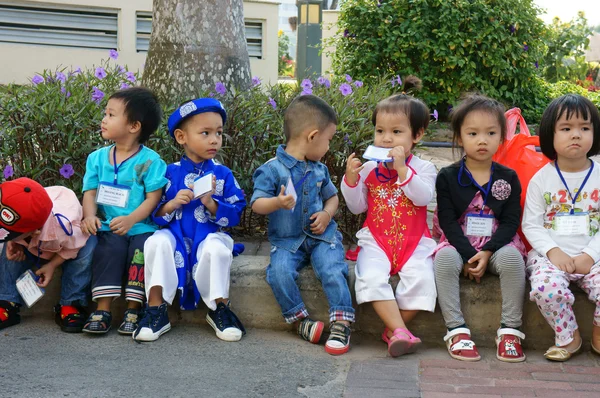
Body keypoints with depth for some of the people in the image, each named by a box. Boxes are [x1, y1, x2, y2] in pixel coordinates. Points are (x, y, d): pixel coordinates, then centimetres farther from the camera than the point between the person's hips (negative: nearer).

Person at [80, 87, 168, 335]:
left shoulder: (150, 160, -3)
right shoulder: (97, 158, 11)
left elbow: (153, 198, -9)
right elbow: (90, 192, 6)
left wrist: (131, 220, -23)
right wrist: (89, 216, -15)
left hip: (141, 227, -2)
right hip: (108, 228, 2)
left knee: (142, 247, -29)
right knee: (110, 248, -26)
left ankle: (133, 310, -19)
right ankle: (103, 309, -25)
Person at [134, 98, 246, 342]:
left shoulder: (223, 175, 3)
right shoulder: (170, 173, 2)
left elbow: (235, 214, -3)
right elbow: (154, 214, 2)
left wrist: (211, 203, -19)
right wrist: (172, 204, -18)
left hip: (208, 237, 0)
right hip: (176, 236, 1)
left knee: (217, 248, -33)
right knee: (157, 241, -30)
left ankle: (219, 308, -11)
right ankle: (156, 310, -21)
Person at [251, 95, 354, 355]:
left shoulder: (319, 169, 11)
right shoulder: (272, 169, -7)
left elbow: (332, 196, 23)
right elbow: (257, 204, -9)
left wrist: (327, 214, 1)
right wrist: (277, 202, -29)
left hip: (321, 236, 3)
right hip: (287, 240, -3)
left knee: (332, 270, -23)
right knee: (280, 272, -28)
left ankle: (341, 323, -14)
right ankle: (299, 320, -9)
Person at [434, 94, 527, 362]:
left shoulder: (508, 178, 5)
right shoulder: (447, 177, 1)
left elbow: (511, 221, -2)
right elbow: (447, 221, -6)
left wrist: (487, 252, -18)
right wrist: (469, 255, -19)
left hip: (497, 245, 1)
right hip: (458, 244, -1)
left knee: (512, 257, -31)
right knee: (444, 258, -32)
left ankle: (510, 329, -23)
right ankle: (456, 330, -29)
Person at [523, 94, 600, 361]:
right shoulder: (542, 179, 1)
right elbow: (531, 224, 0)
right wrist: (553, 251, -15)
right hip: (551, 256, -1)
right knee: (546, 288, -31)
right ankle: (568, 337, -1)